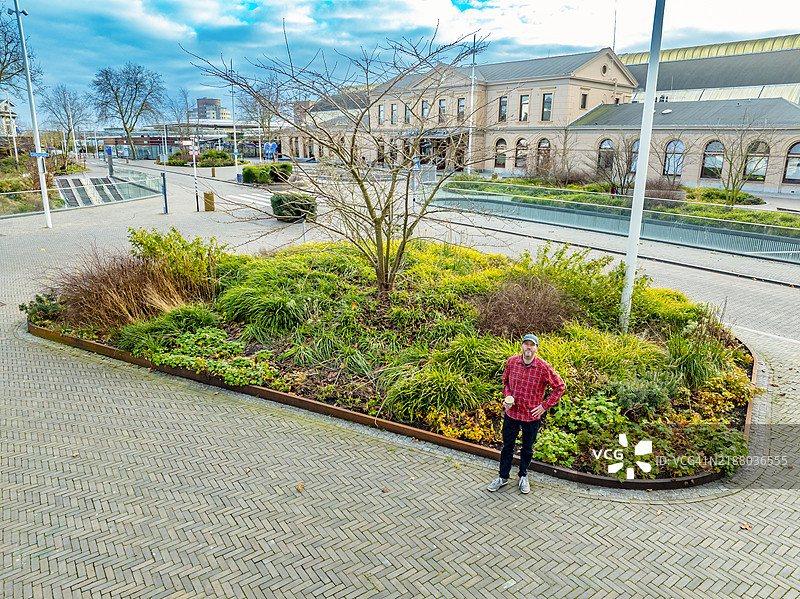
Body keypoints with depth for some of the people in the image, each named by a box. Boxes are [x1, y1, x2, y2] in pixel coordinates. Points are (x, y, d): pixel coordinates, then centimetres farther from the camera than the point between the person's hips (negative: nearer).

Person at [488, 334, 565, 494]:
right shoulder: (511, 362, -5)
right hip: (511, 413, 2)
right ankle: (503, 476, 32)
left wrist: (545, 406, -7)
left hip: (532, 416, -2)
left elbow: (559, 386, -4)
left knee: (527, 449, 16)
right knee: (507, 446, 14)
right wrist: (507, 396, -5)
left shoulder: (544, 367, -14)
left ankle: (523, 476, 39)